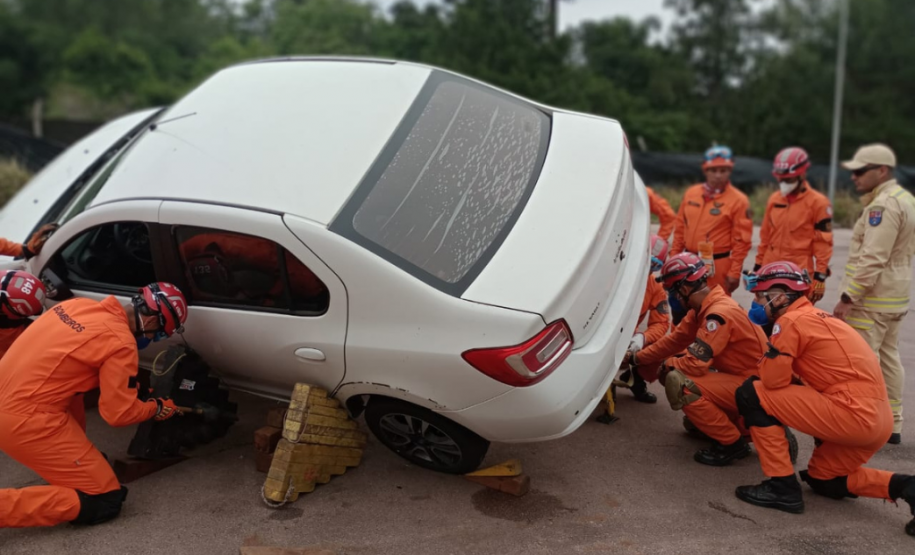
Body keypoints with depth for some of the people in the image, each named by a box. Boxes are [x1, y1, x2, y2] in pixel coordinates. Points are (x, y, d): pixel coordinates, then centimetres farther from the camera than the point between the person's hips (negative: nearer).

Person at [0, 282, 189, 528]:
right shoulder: (121, 342, -14)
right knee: (104, 502, -5)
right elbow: (118, 413, -8)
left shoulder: (80, 304, 8)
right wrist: (157, 408, 12)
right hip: (26, 419, -9)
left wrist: (130, 385, 23)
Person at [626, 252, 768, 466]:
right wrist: (636, 358, 15)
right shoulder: (703, 308, 5)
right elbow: (675, 339, 13)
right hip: (737, 377, 10)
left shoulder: (719, 313, -25)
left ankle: (732, 443, -10)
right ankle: (742, 427, 17)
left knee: (678, 383, -25)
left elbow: (695, 364, -27)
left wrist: (668, 364, -7)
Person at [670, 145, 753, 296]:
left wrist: (734, 273, -11)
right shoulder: (691, 193, 9)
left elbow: (741, 241, -8)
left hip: (717, 266, -5)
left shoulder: (738, 200, -6)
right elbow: (680, 229, 14)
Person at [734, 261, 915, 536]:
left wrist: (765, 362, 7)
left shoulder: (791, 320, -9)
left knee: (751, 394, -5)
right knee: (822, 480, 29)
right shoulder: (815, 316, 19)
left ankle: (783, 487, -1)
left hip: (854, 415, -10)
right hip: (877, 419, 10)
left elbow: (773, 380, -11)